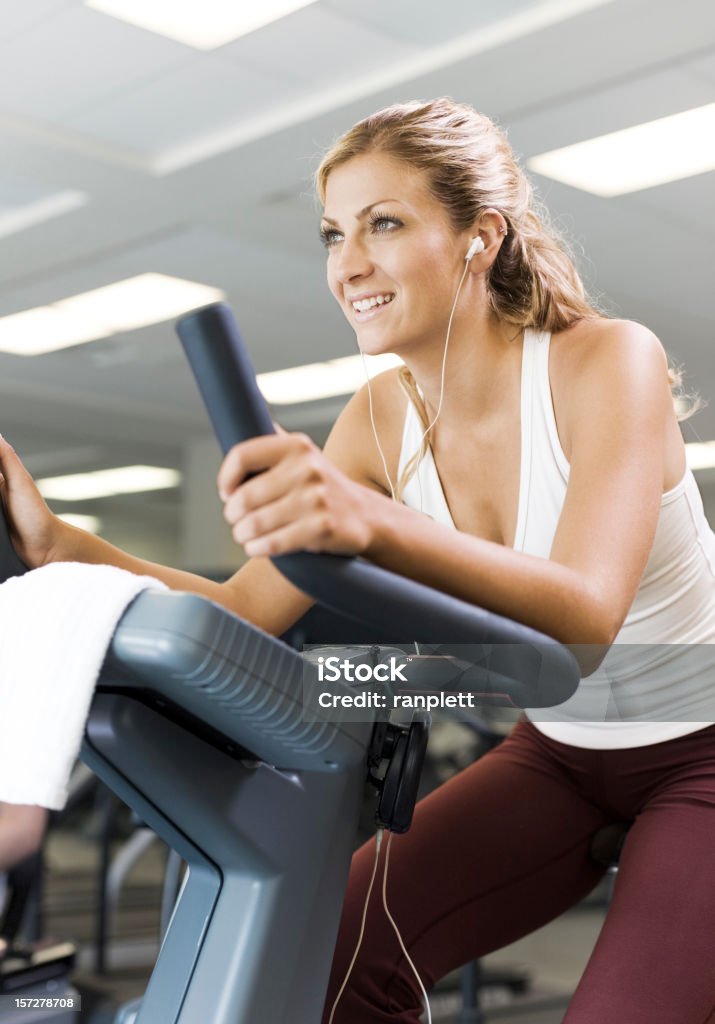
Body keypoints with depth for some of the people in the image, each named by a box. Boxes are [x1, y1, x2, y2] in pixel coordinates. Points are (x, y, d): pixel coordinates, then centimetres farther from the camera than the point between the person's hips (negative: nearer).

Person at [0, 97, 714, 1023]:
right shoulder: (382, 418, -8)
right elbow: (249, 613, -13)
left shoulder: (607, 360, -24)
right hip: (559, 752, 5)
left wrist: (376, 525, -55)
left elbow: (583, 619, -39)